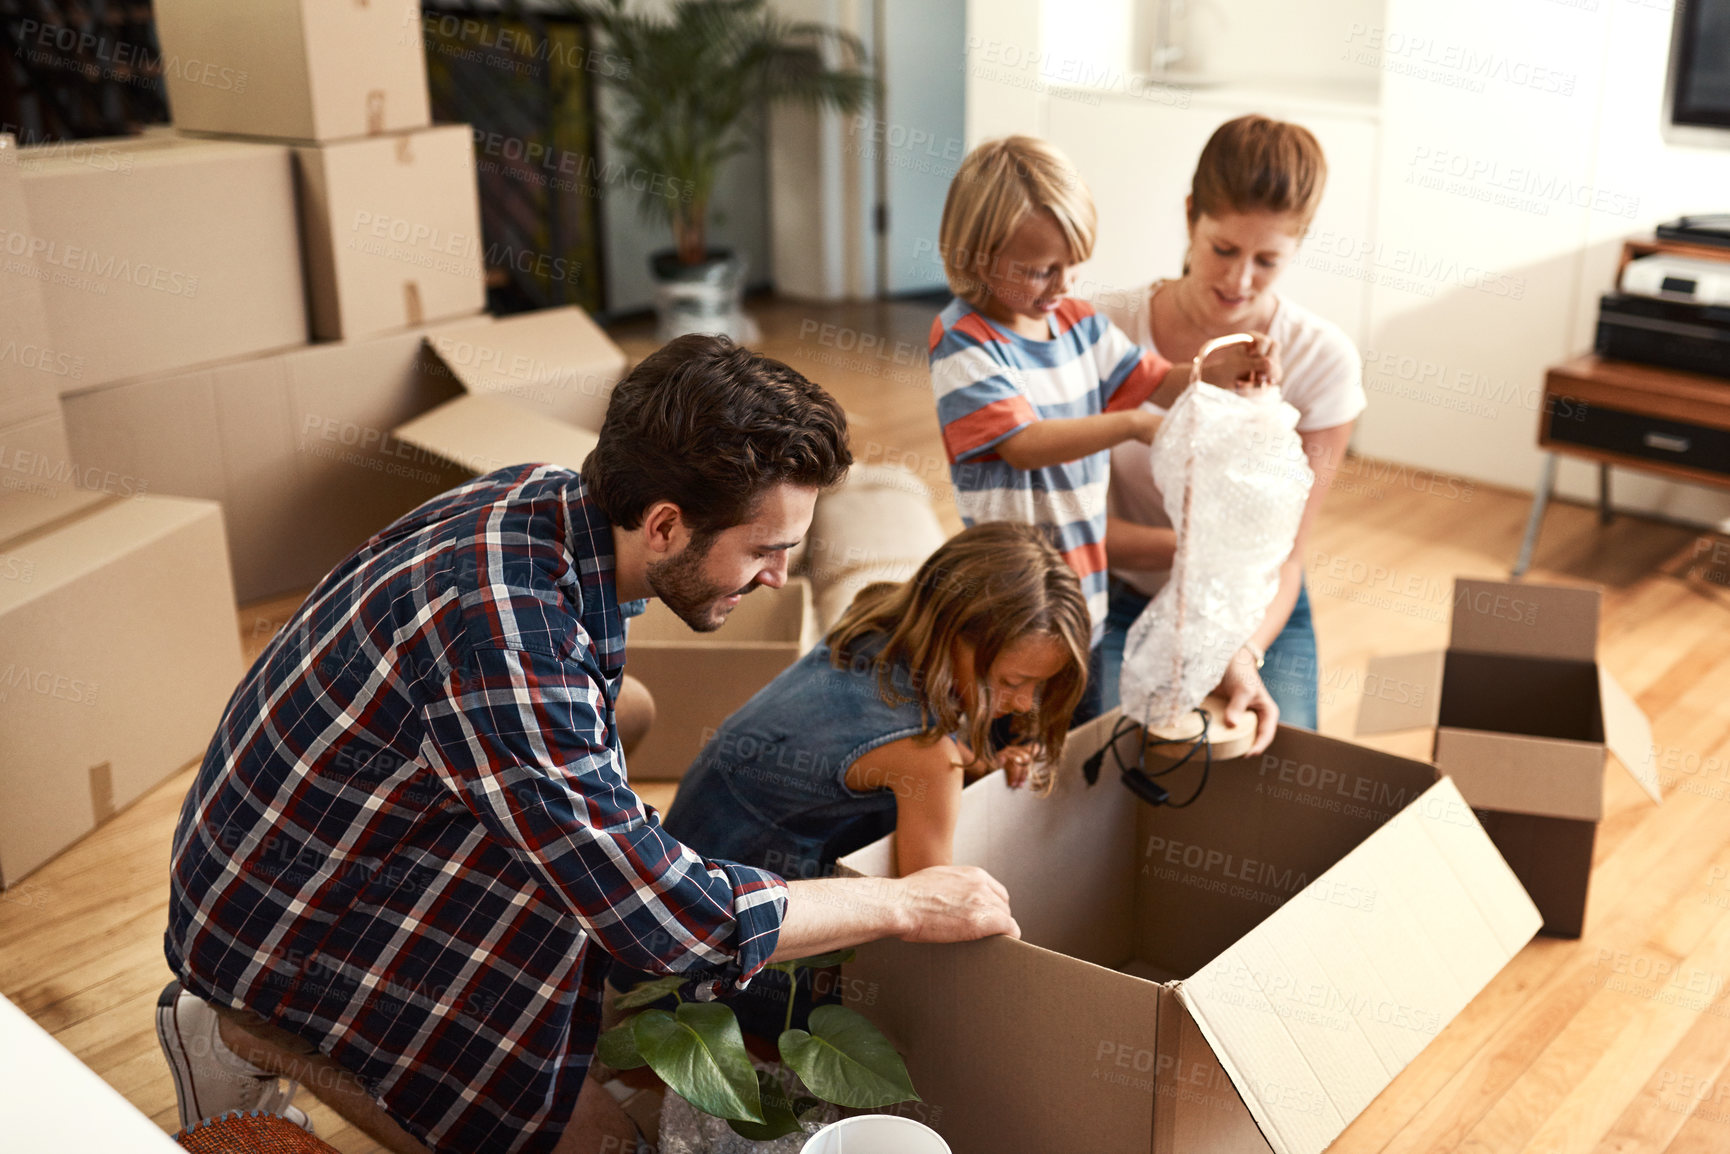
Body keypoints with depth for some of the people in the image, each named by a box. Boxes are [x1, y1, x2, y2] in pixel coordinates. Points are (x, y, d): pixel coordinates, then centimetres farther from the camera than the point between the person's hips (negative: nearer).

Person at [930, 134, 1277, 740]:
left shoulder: (1080, 322, 6)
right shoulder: (963, 341, -16)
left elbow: (1154, 381, 11)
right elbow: (1022, 443, -25)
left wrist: (1213, 374, -11)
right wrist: (1134, 425, -32)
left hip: (1084, 595, 7)